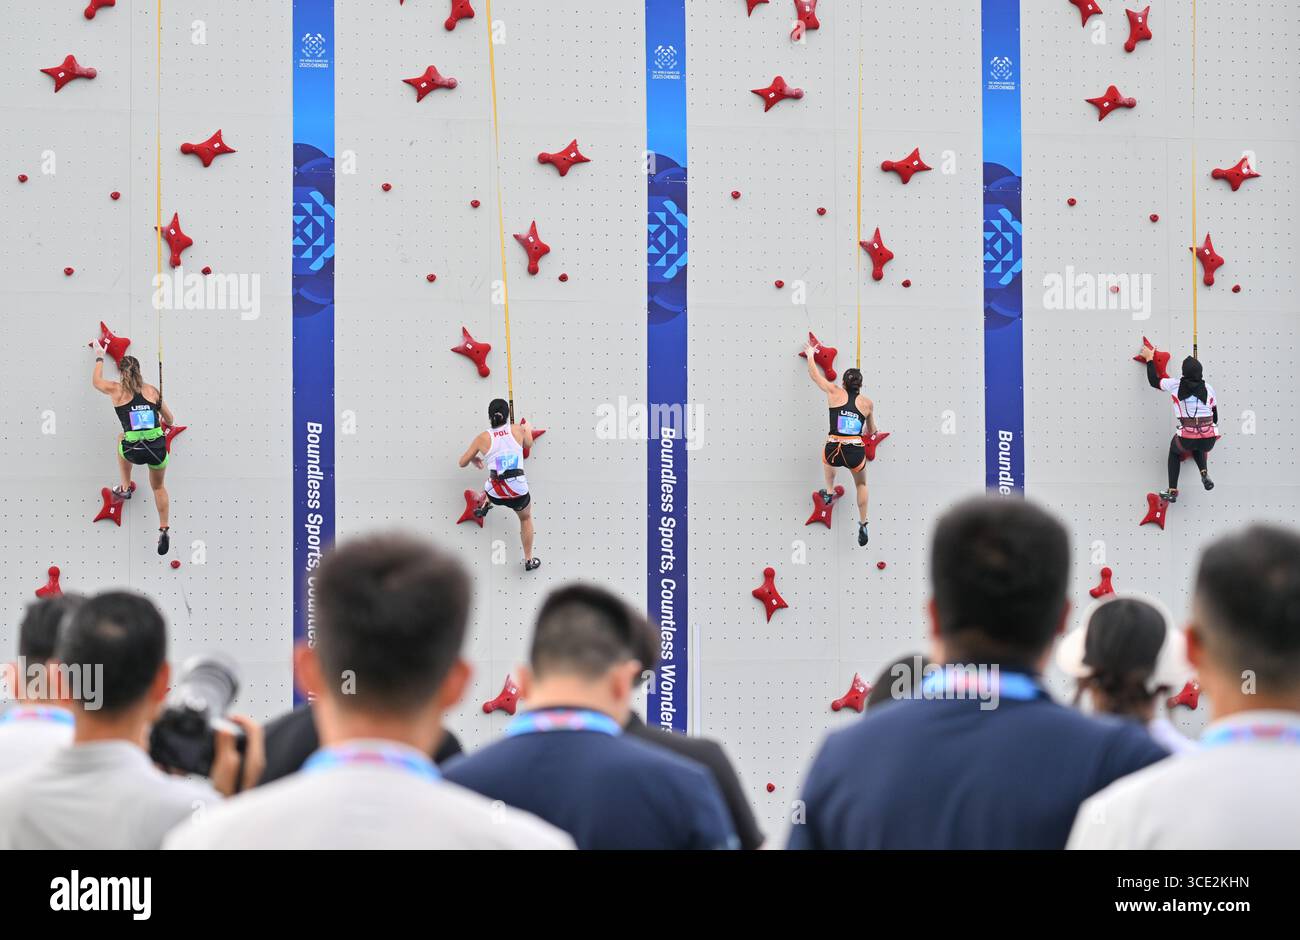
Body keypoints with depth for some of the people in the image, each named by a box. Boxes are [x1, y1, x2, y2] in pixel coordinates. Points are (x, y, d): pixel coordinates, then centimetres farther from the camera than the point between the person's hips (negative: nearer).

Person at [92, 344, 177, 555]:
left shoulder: (117, 390, 4)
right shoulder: (152, 390, 10)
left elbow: (96, 381, 27)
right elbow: (170, 421, 20)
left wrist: (99, 357, 41)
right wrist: (164, 423, 44)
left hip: (134, 451, -2)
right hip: (158, 448, 2)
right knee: (159, 487, 28)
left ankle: (125, 488, 42)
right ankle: (164, 529, 12)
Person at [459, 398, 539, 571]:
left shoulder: (483, 438, -2)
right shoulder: (517, 430, -1)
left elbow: (462, 463, 11)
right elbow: (528, 444, 24)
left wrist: (474, 459, 33)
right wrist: (527, 429, 45)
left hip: (496, 493, 0)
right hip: (518, 491, 0)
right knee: (526, 518, 30)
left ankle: (484, 504, 41)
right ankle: (529, 560, 35)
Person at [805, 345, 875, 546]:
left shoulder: (835, 393, 3)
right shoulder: (867, 403, 8)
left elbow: (814, 375, 19)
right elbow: (872, 431, 22)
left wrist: (810, 355, 36)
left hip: (834, 451, 0)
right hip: (856, 452, 0)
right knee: (861, 484, 30)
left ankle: (829, 493, 51)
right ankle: (862, 526, 24)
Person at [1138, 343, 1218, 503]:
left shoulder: (1175, 385, 0)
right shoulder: (1208, 389, 6)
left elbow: (1154, 381, 16)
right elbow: (1215, 416, 16)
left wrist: (1149, 359, 28)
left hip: (1186, 438, -2)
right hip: (1209, 440, 2)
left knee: (1174, 452, 33)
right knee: (1197, 448, 40)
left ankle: (1172, 491, 26)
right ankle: (1204, 473, 14)